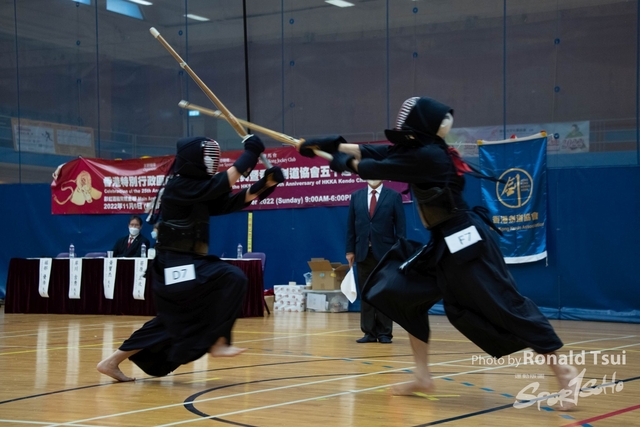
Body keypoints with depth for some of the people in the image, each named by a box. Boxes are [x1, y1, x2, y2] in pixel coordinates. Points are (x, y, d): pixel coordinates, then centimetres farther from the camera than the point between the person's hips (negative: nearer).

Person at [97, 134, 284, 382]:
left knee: (171, 323, 18)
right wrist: (249, 155, -18)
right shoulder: (179, 187, -14)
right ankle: (218, 343, -12)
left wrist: (265, 183, -4)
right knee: (232, 279, -21)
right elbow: (220, 185, -23)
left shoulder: (198, 189, 13)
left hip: (184, 267, 10)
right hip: (177, 268, -10)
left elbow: (232, 201, 9)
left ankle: (112, 362, 24)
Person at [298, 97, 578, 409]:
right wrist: (332, 145, 6)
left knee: (503, 305, -11)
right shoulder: (417, 149, 10)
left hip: (466, 241, -10)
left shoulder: (426, 156, -18)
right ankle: (422, 378, 14)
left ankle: (561, 371, -7)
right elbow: (374, 152, 9)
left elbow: (378, 169, -11)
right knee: (405, 294, 9)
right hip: (445, 243, 10)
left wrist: (347, 163, 6)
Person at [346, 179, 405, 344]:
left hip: (385, 253, -3)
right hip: (363, 253, 3)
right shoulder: (356, 196, 8)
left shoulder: (394, 196, 0)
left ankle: (385, 333, 8)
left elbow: (400, 227, -2)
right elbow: (350, 226, 8)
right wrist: (350, 250, 3)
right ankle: (369, 332, 10)